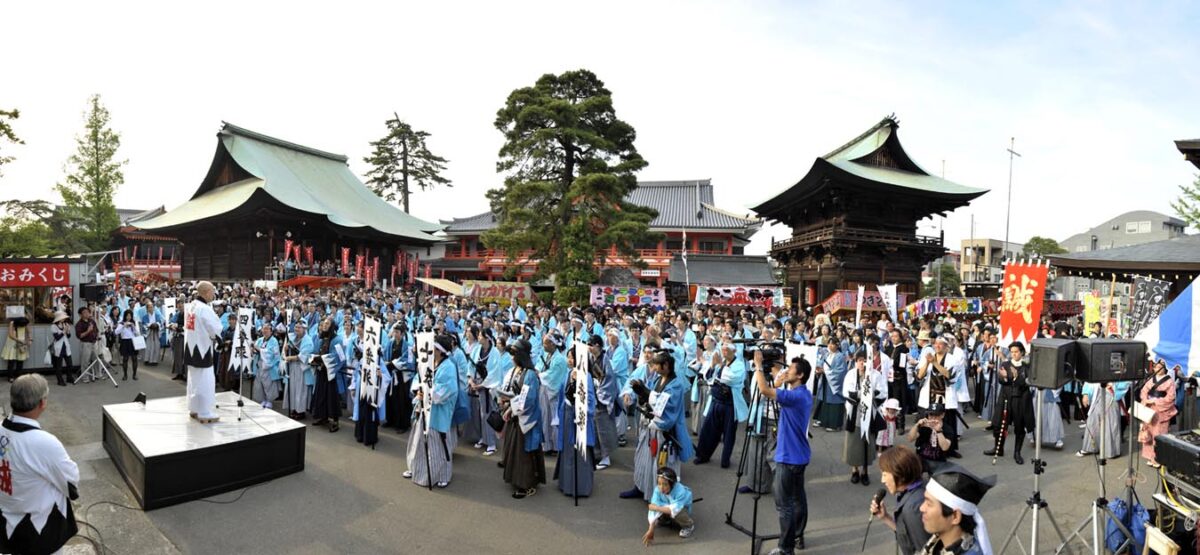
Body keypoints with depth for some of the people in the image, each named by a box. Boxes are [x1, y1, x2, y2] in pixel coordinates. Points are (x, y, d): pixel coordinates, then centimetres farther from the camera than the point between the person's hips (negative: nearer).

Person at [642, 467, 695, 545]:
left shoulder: (680, 491, -38)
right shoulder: (658, 490, -29)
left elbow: (674, 510, -46)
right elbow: (653, 509, -33)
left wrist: (656, 508, -40)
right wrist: (651, 530, -39)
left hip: (682, 509, -4)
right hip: (666, 506, 4)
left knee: (676, 512, -35)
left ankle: (689, 525, -4)